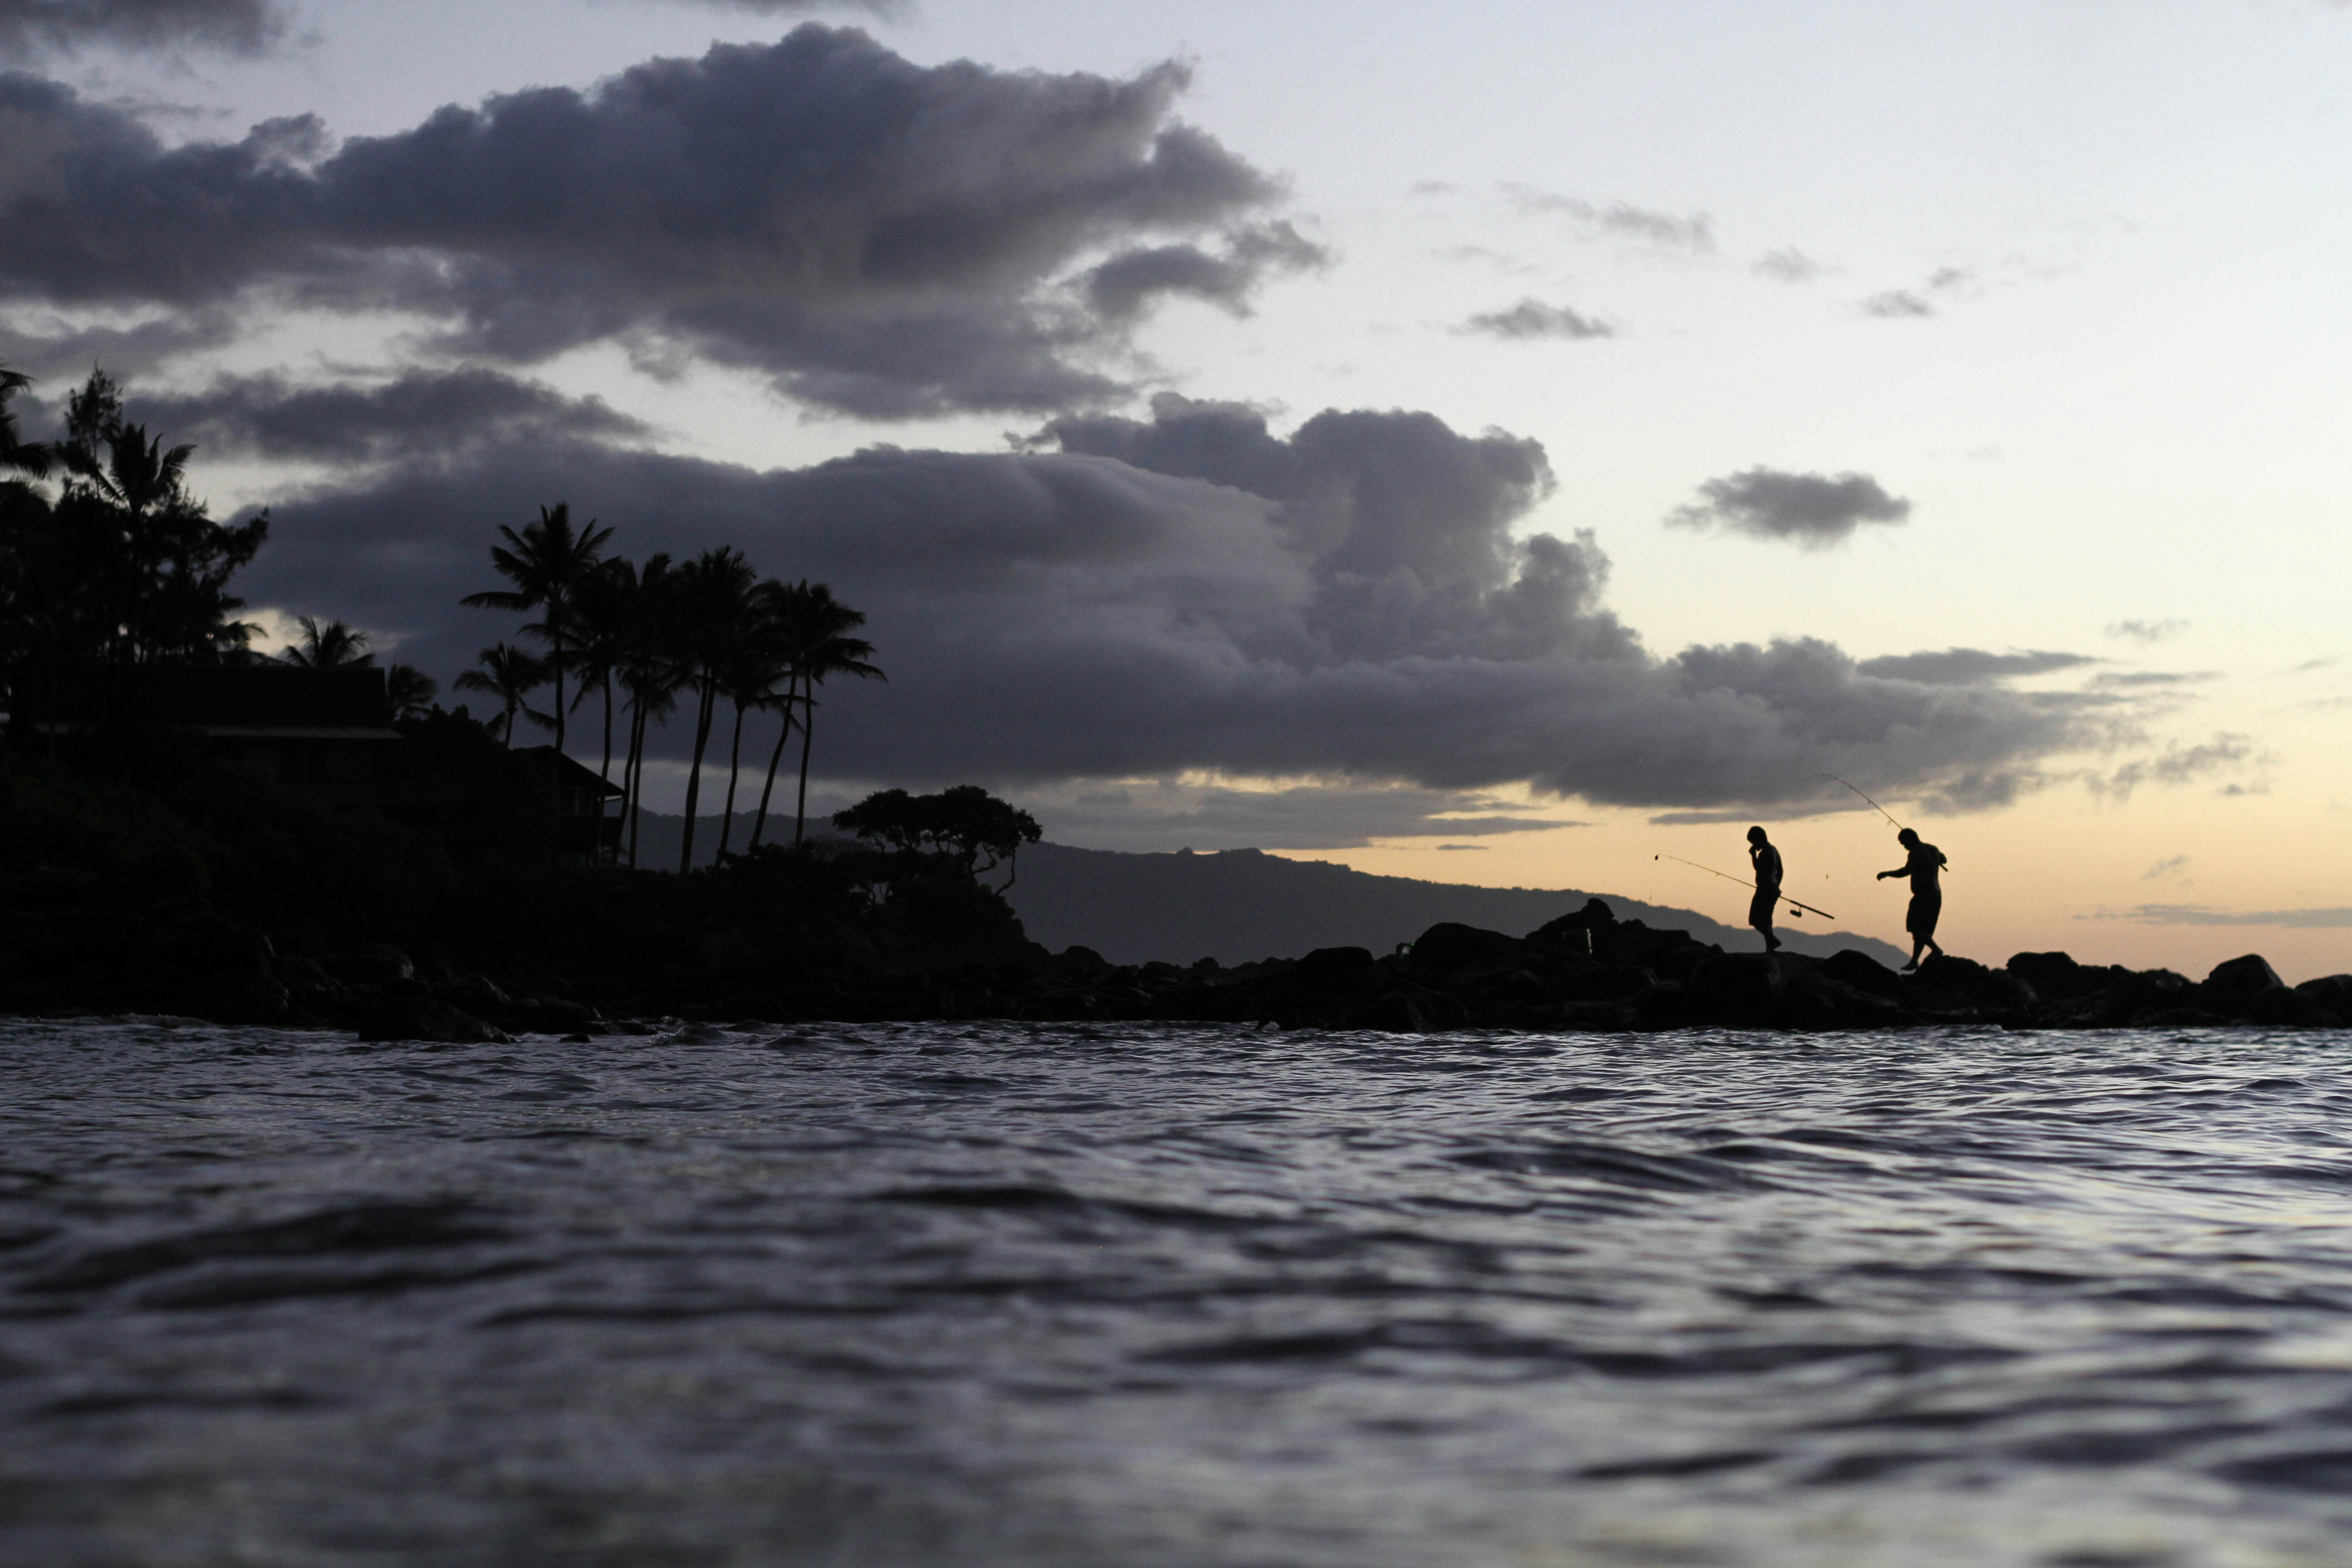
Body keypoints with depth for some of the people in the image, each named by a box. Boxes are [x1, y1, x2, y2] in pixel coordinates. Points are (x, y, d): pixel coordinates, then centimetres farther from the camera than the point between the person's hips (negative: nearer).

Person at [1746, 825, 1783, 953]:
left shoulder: (1766, 852, -15)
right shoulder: (1774, 850, 16)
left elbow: (1758, 867, -20)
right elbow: (1780, 871, 21)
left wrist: (1753, 854, -8)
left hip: (1765, 889, -10)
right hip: (1773, 889, 10)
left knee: (1755, 919, -10)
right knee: (1765, 920, 13)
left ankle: (1773, 940, -19)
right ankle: (1770, 948, 9)